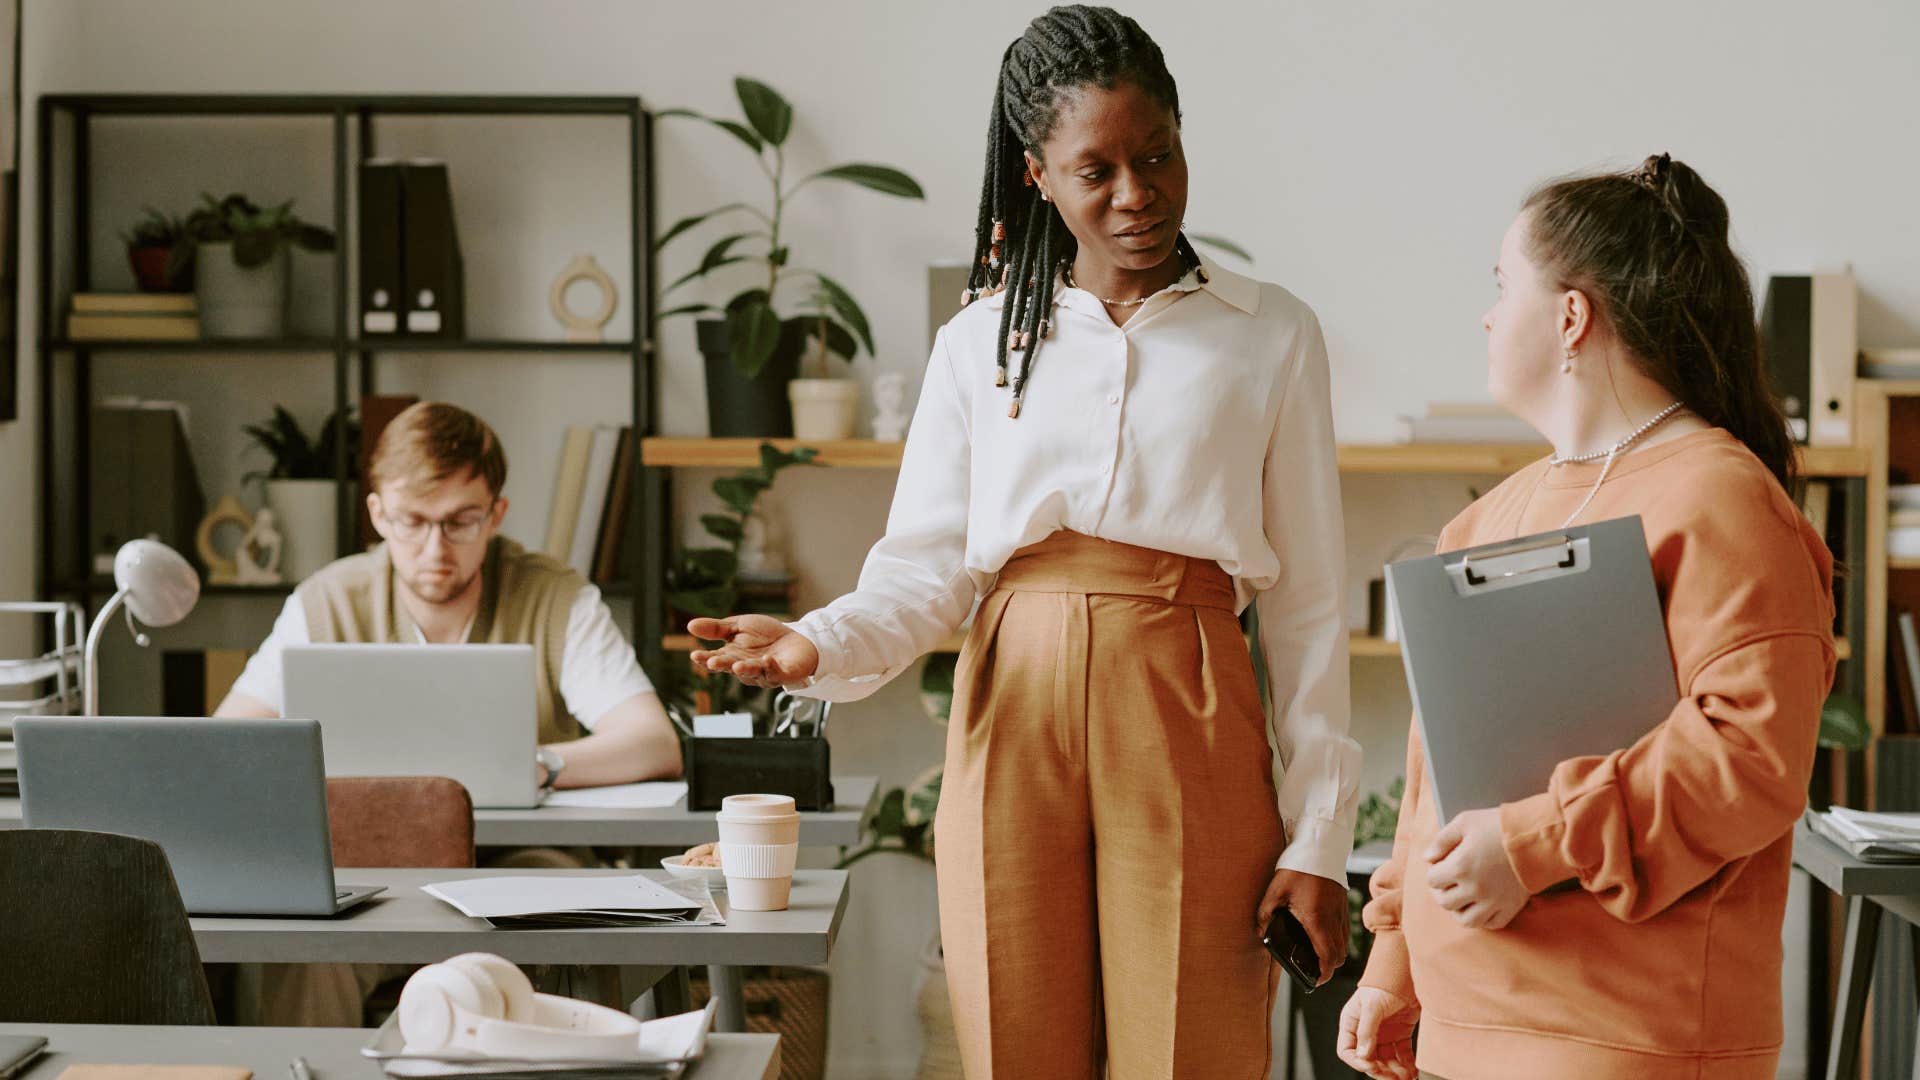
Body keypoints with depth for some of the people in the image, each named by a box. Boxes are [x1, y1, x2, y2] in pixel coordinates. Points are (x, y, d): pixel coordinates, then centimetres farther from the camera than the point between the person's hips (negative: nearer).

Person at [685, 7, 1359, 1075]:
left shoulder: (1269, 336, 8)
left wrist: (1319, 836, 0)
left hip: (1188, 731, -1)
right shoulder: (981, 342, 12)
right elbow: (924, 566, 6)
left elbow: (1308, 601, 6)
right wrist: (821, 645, -16)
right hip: (1014, 722, 2)